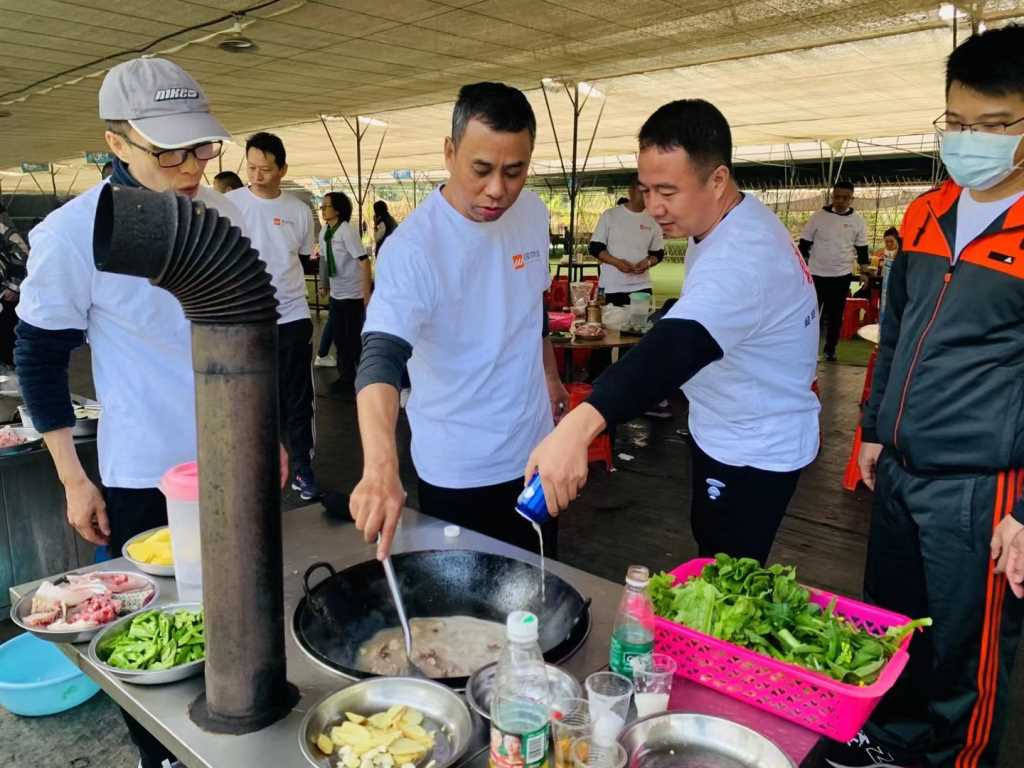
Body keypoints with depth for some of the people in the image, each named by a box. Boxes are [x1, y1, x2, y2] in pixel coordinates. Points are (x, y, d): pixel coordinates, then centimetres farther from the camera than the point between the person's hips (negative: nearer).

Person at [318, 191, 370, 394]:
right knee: (339, 337, 13)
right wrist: (324, 285, 19)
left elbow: (364, 261, -21)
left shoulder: (346, 231, -17)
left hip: (353, 294, -7)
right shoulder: (324, 232, 5)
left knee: (355, 339, -1)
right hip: (336, 294, 7)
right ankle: (346, 377, 26)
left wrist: (367, 294, -24)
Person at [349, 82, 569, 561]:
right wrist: (381, 467, -51)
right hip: (457, 471, -6)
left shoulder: (533, 212, -4)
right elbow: (380, 359, -36)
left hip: (534, 449, 6)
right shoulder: (412, 247, -24)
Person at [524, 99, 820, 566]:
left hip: (755, 454, -10)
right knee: (709, 546, 26)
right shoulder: (736, 222, -2)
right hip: (721, 433, 10)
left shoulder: (742, 259, -35)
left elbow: (680, 346, -54)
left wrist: (579, 424, -68)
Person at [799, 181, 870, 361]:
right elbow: (804, 244, 1)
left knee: (836, 315, 9)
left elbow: (862, 248, 9)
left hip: (842, 275, 2)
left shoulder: (857, 220, 1)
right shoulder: (818, 216, -4)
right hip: (816, 274, -1)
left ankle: (830, 349, 21)